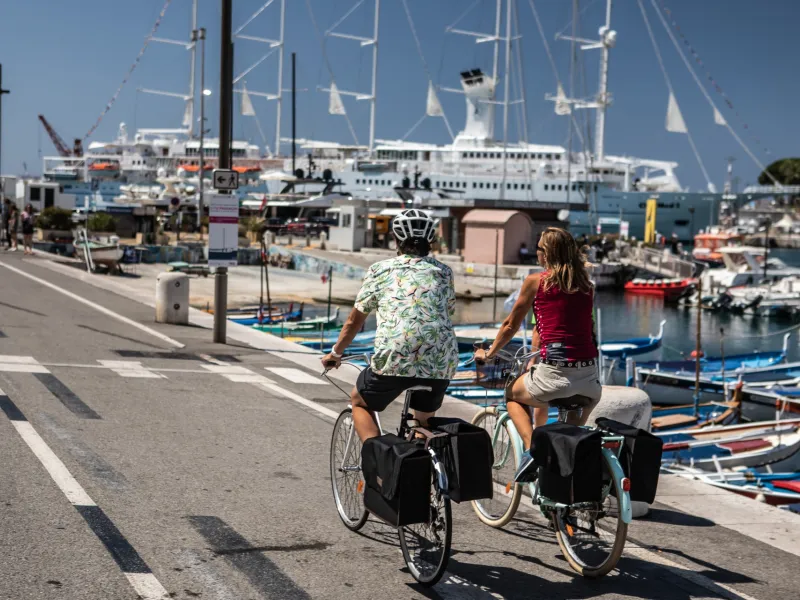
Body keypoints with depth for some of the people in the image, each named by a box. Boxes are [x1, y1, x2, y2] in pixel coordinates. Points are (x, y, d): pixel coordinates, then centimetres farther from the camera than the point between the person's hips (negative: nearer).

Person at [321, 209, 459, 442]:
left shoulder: (380, 270, 13)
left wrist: (335, 353, 34)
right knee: (425, 419, 28)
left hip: (394, 359, -2)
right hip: (441, 362, 3)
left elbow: (355, 321, 19)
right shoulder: (444, 272, 18)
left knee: (359, 402, 23)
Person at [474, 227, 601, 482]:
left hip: (555, 372, -5)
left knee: (513, 395, 25)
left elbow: (510, 325, 11)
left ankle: (531, 449, 5)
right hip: (589, 375, 5)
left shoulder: (536, 281, 1)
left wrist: (488, 354, 28)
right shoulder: (586, 284, 14)